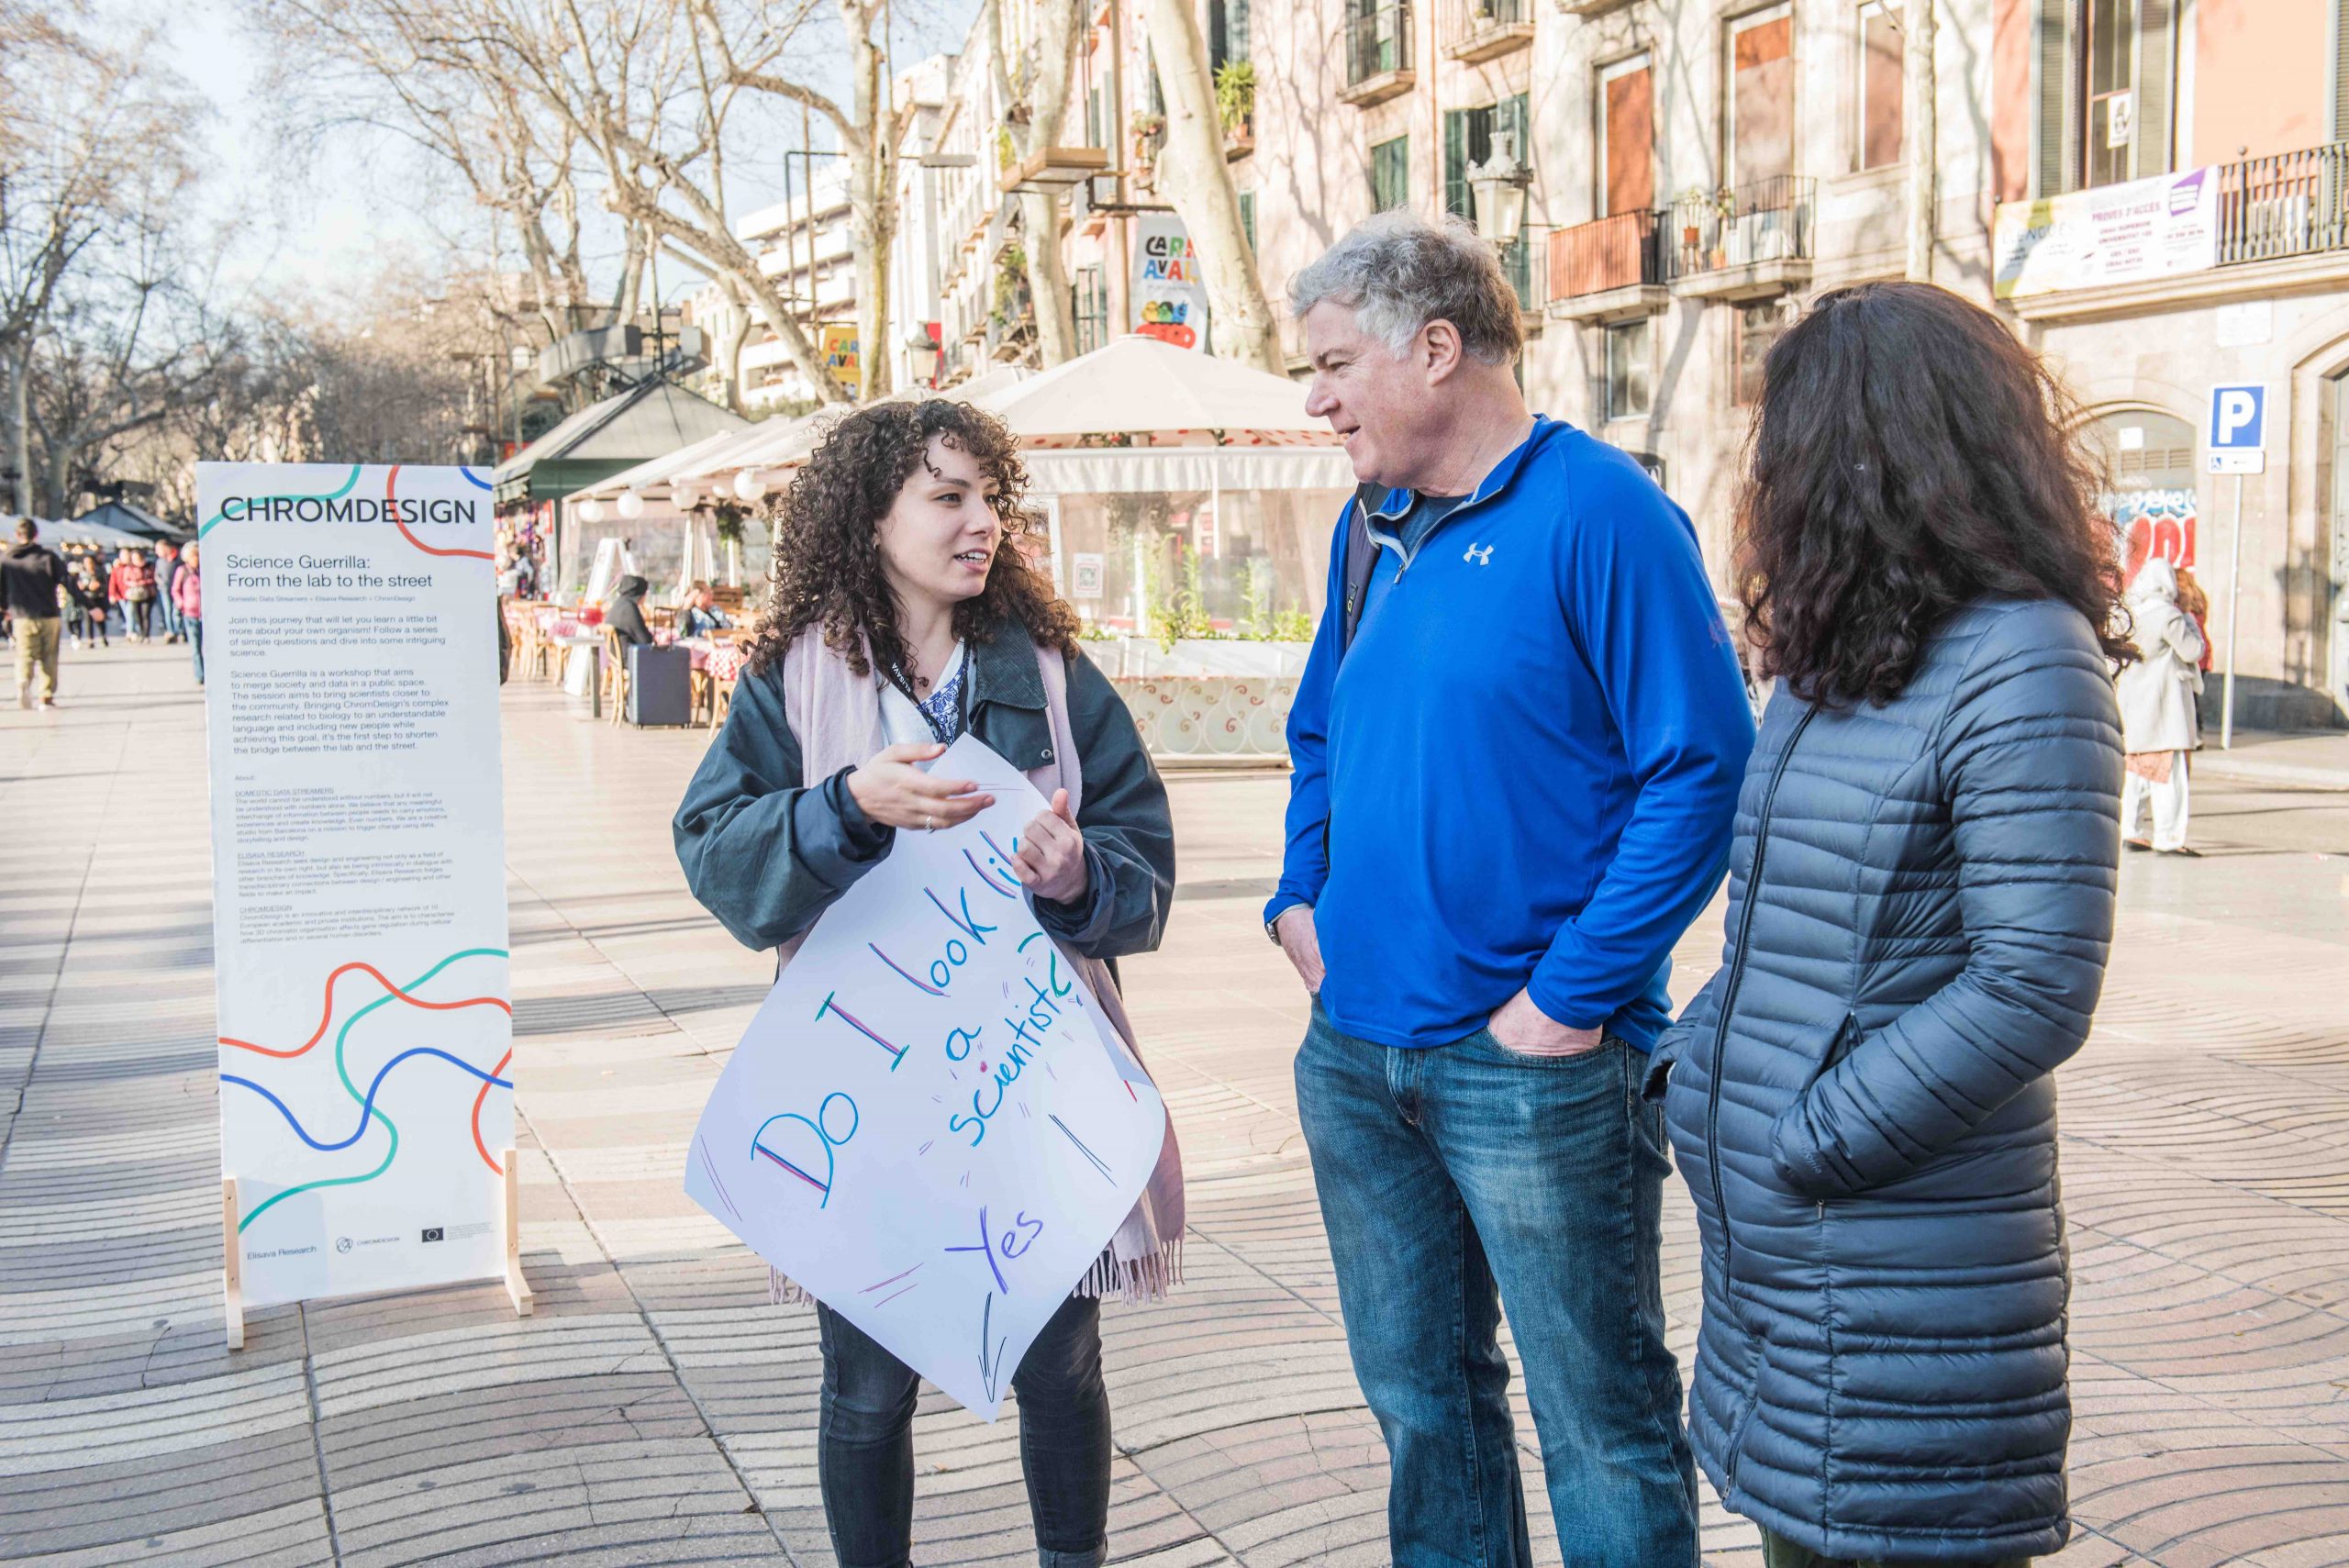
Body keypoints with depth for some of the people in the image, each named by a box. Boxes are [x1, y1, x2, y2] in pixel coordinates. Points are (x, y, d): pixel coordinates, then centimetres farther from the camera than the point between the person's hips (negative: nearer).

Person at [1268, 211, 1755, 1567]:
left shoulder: (1597, 512, -12)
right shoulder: (1373, 528, 10)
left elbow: (1702, 767, -17)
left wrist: (1571, 996, -18)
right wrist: (1303, 900, 8)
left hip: (1536, 1065, -7)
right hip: (1357, 1051, 7)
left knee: (1603, 1419, 6)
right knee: (1419, 1399, 19)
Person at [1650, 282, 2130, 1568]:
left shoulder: (2021, 665, -17)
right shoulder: (1839, 655, 10)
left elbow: (2035, 992, -22)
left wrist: (1802, 1145, -17)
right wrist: (1690, 1071, 6)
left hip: (1904, 1252, -8)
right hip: (1769, 1235, 8)